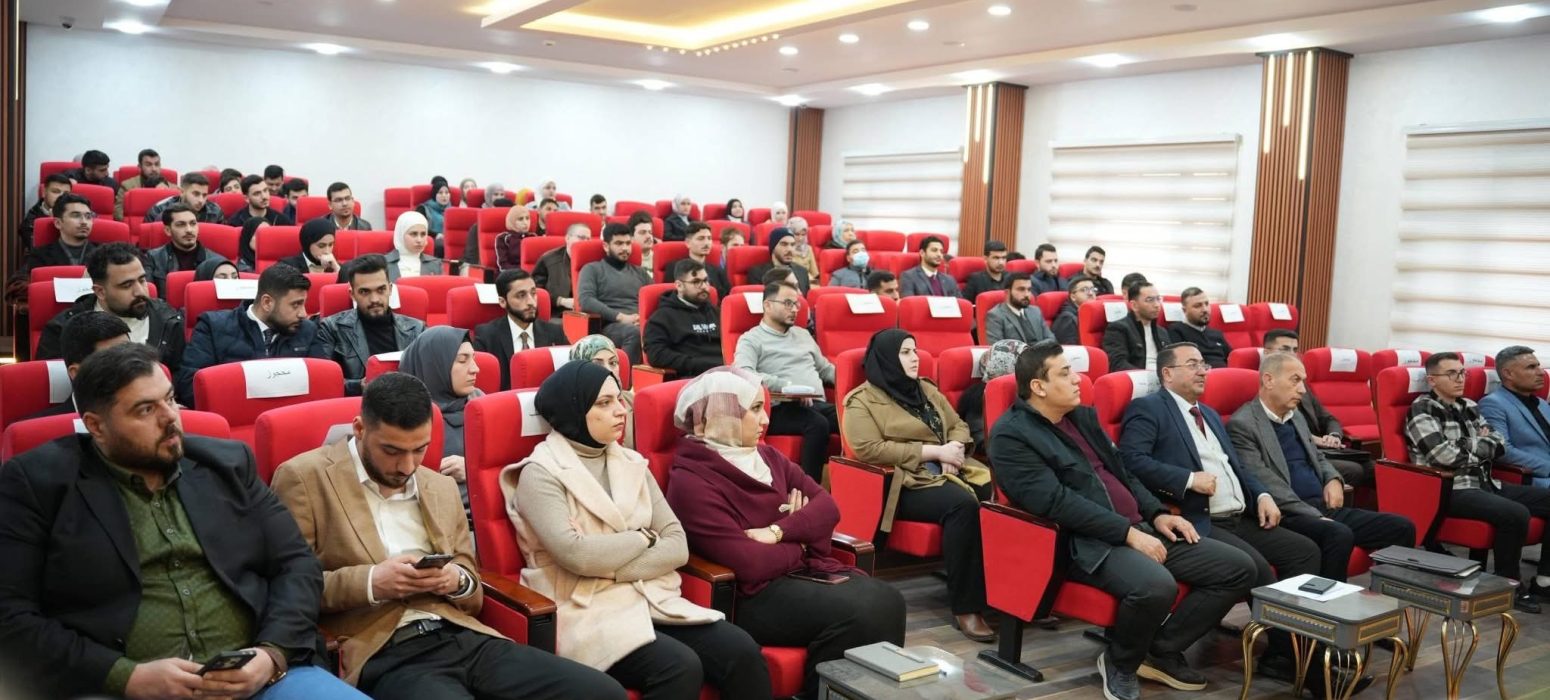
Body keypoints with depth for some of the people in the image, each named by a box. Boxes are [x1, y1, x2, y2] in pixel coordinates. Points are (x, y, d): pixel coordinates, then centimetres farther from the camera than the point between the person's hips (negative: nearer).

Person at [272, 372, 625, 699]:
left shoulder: (442, 486, 20)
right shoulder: (304, 477, 4)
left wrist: (458, 580, 1)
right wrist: (370, 582, -13)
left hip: (464, 637, 6)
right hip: (384, 654, -6)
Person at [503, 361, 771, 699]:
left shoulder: (631, 463, 13)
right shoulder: (541, 473, -5)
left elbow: (677, 545, 4)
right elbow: (577, 555, -20)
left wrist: (611, 566, -12)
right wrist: (644, 537, -5)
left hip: (652, 600, 6)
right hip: (589, 613, -5)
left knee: (742, 652, -18)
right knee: (681, 668, -30)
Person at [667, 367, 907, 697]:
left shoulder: (767, 456, 13)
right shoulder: (691, 482, -13)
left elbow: (827, 506, 7)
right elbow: (749, 564, -20)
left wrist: (779, 531, -11)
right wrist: (798, 546, -2)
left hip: (804, 569, 7)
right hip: (753, 595, -7)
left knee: (887, 601, -18)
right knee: (856, 614, -27)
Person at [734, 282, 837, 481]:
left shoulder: (803, 334, 26)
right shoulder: (751, 339, 5)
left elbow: (825, 368, 31)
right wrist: (787, 387, -21)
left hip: (817, 404, 6)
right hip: (781, 409, -6)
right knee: (818, 424, -36)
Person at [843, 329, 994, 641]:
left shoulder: (926, 389, 22)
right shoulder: (862, 401, 1)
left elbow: (958, 424, 21)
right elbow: (870, 450, -12)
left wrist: (955, 450, -4)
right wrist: (934, 452, -13)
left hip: (950, 471, 6)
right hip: (906, 483, -6)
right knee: (962, 504, -34)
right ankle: (965, 608, -28)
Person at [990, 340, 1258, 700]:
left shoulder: (1082, 415, 16)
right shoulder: (1011, 435, -10)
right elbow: (1057, 501, -19)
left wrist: (1156, 514, 6)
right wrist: (1128, 532, -21)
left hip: (1139, 529, 9)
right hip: (1087, 543, -9)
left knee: (1239, 568, -1)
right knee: (1155, 585, -37)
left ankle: (1162, 651, 10)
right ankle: (1118, 664, -5)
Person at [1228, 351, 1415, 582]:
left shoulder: (1296, 417, 19)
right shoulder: (1242, 425, -10)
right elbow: (1265, 485, -17)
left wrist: (1334, 480, 6)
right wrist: (1315, 517, -21)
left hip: (1323, 508, 9)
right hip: (1288, 516, -9)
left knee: (1401, 528, -3)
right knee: (1339, 535, -35)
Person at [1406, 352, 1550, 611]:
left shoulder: (1469, 407, 17)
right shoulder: (1422, 409, -8)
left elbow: (1499, 444, 15)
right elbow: (1444, 456, -18)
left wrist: (1468, 447, -5)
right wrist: (1482, 446, -2)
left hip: (1485, 483, 9)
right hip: (1449, 489, -9)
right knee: (1515, 514, -31)